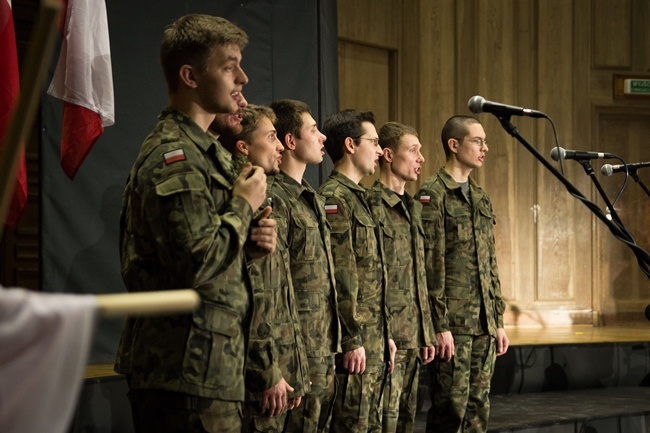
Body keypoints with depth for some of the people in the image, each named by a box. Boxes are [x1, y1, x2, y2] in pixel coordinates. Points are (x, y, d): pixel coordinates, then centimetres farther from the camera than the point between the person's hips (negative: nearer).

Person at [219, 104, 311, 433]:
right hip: (258, 376, -9)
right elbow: (246, 299, -19)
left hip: (279, 371, 9)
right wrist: (269, 374, -18)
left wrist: (295, 370, 17)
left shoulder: (266, 203, 18)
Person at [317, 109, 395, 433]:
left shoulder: (358, 197, 19)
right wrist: (352, 340, -20)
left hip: (373, 341, 10)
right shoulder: (334, 198, -13)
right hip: (355, 343, -10)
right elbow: (340, 278, -19)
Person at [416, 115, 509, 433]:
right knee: (451, 407, -4)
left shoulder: (481, 198, 17)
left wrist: (498, 320, 16)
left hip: (484, 324, 8)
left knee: (479, 406, 10)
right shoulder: (433, 194, -9)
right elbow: (431, 266, -14)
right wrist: (440, 325, -18)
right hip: (453, 323, -8)